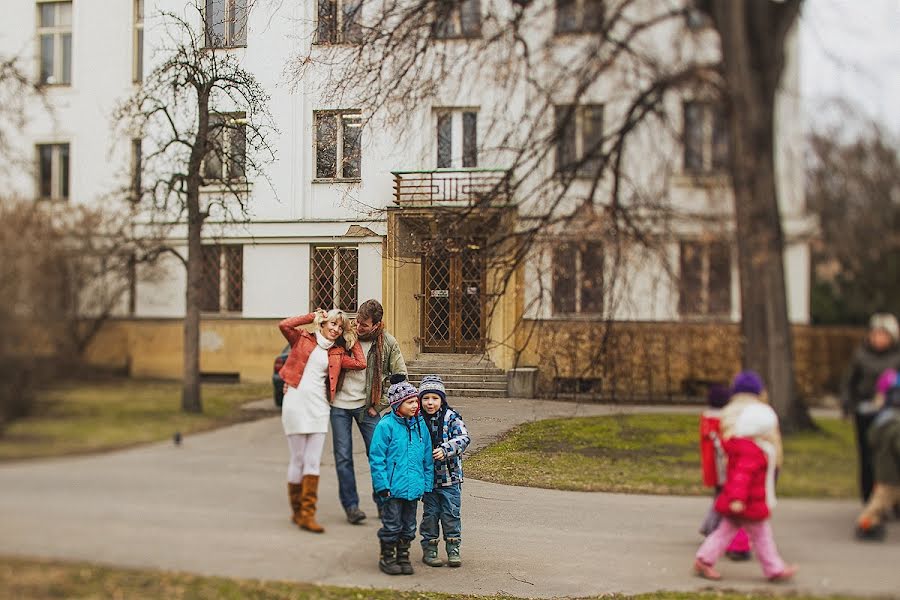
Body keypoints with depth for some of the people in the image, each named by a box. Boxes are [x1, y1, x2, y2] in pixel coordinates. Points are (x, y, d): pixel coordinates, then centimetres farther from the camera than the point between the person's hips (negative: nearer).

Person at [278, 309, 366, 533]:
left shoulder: (337, 353, 15)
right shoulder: (303, 339, 6)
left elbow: (360, 363, 3)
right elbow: (284, 325, -10)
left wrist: (353, 337, 12)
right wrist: (313, 316, -2)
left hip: (319, 407, 3)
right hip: (296, 403, -3)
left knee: (313, 462, -1)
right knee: (298, 460, 2)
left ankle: (307, 514, 0)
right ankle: (296, 510, 13)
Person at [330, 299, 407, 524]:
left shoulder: (388, 343, -6)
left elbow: (400, 376, 0)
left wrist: (380, 403, -4)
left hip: (366, 405, 0)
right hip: (339, 404, 1)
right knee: (343, 457, 1)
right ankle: (350, 505, 9)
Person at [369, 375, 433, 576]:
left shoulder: (420, 426, 6)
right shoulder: (386, 426, -12)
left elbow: (427, 459, 12)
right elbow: (376, 458, -11)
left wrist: (427, 484, 9)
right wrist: (383, 484, -14)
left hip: (413, 488, 5)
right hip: (393, 488, -5)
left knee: (409, 526, 14)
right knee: (392, 525, 4)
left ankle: (403, 557, 28)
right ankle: (386, 557, 20)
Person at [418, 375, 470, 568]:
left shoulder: (451, 417, -6)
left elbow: (463, 438, -16)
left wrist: (445, 450, -29)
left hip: (450, 476, -1)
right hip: (428, 477, 1)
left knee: (452, 514, 5)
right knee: (430, 514, 9)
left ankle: (453, 550, 16)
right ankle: (429, 550, 20)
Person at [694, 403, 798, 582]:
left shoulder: (741, 445, 10)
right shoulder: (752, 453, -22)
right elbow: (742, 475, -34)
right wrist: (737, 498, -41)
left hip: (734, 504, 9)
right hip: (749, 505, -9)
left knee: (725, 531, 11)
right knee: (762, 535, 4)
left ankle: (703, 559, 7)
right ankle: (775, 569, 16)